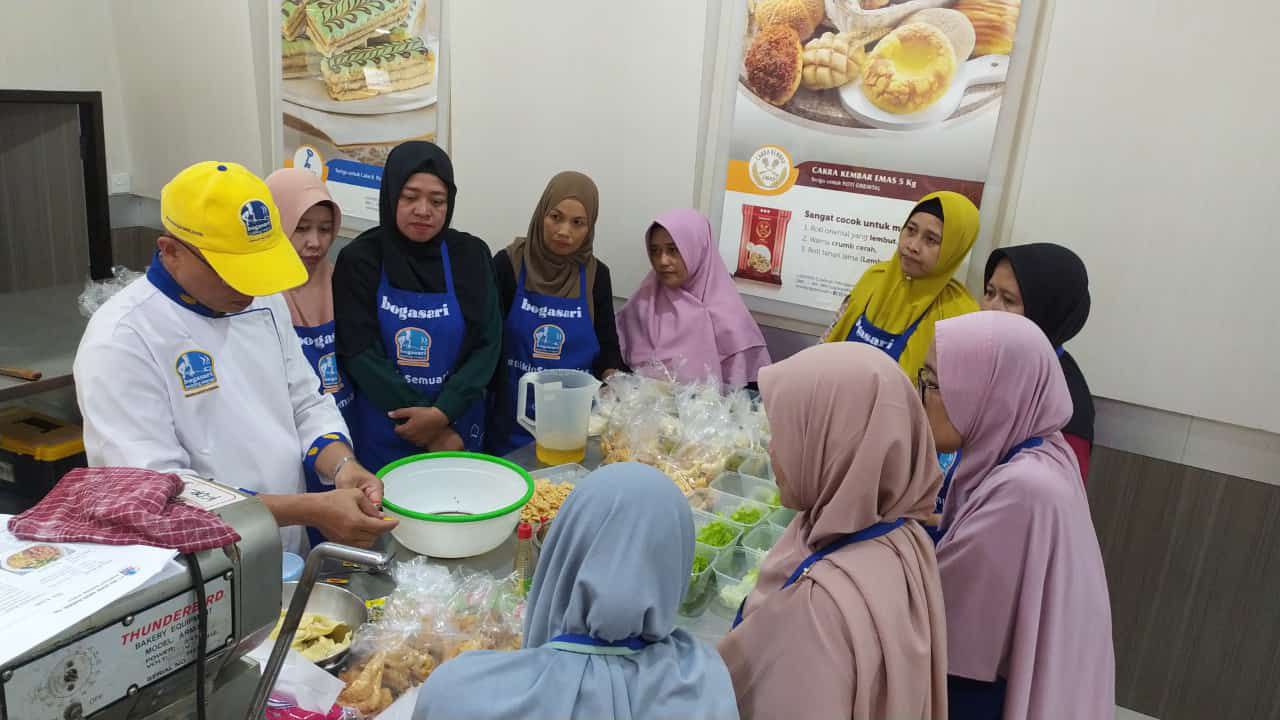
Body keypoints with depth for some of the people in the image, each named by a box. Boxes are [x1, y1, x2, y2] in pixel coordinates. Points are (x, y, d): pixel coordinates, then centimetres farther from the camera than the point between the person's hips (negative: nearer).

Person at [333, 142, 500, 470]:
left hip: (456, 425, 1)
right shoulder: (360, 259, -5)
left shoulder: (469, 255, -2)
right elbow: (360, 353, -10)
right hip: (379, 434, -1)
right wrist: (426, 427, -14)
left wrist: (442, 413, -18)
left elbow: (487, 344, -5)